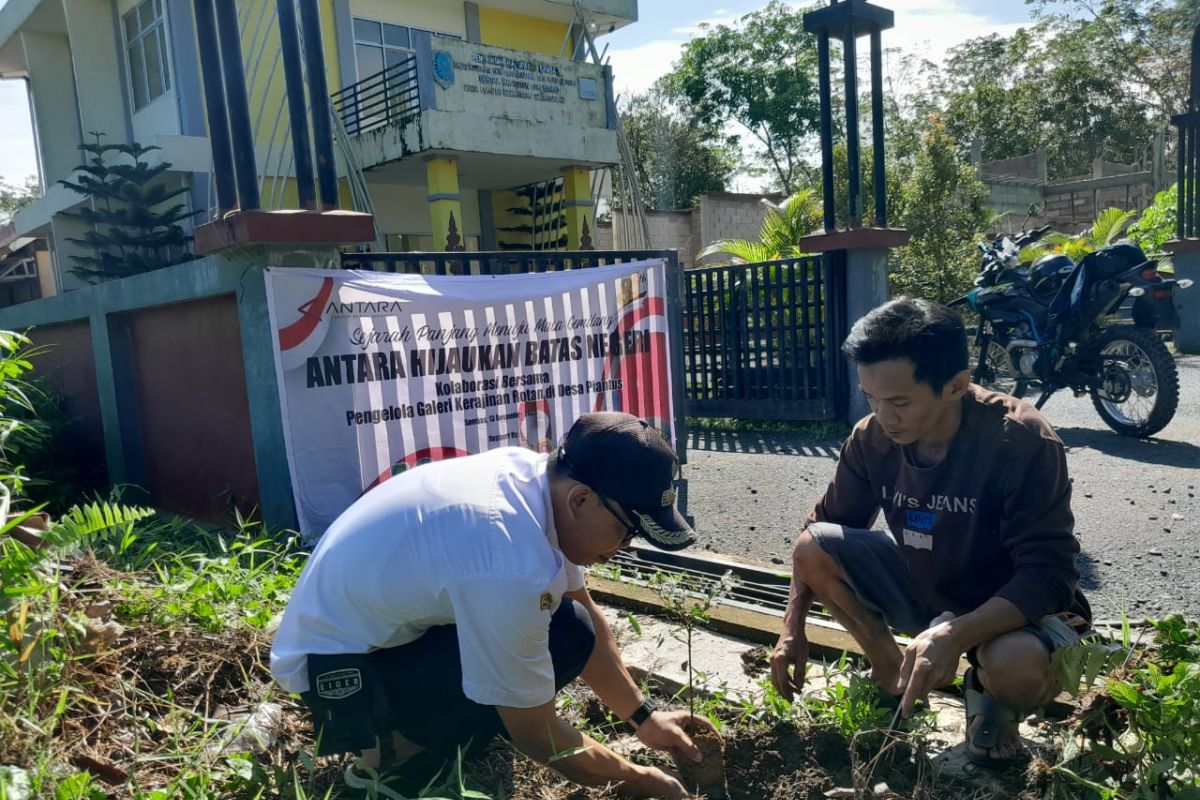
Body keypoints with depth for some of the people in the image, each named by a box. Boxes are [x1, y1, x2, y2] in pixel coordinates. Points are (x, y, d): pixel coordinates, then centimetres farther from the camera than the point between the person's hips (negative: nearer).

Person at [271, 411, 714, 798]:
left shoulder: (536, 473, -11)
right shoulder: (512, 571, -36)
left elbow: (588, 616, 4)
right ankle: (395, 754, -5)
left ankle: (423, 729, 9)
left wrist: (644, 716, 4)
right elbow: (537, 737, -21)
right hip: (337, 667, -8)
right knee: (565, 638, -24)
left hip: (379, 615, 9)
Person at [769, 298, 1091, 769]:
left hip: (1015, 609, -4)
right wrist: (792, 629, -13)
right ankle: (892, 676, 6)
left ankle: (990, 699, 2)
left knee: (1017, 666, -39)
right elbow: (823, 527, -4)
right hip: (923, 589, 4)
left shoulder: (1022, 443, -28)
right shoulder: (872, 438, -15)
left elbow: (1048, 575, -30)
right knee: (813, 548, -17)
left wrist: (955, 635, -45)